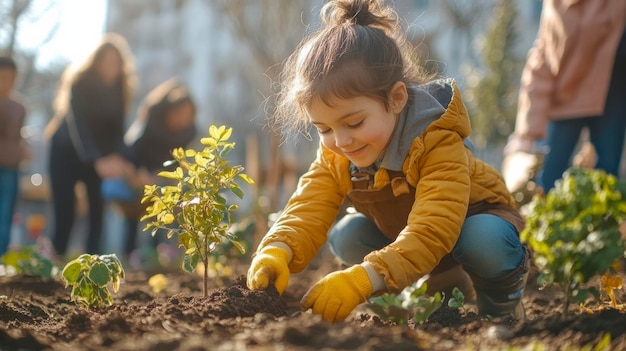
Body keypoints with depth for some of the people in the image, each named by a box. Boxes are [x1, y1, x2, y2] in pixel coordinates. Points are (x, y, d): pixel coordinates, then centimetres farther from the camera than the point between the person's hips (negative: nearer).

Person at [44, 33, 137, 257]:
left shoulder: (120, 87, -5)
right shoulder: (80, 82, -19)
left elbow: (117, 127, -5)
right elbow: (77, 124, -28)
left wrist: (119, 157, -24)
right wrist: (97, 161, -40)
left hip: (100, 157, 4)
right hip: (67, 153, -4)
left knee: (101, 212, -9)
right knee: (64, 215, -8)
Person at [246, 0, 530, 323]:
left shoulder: (438, 142, -39)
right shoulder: (334, 155, -19)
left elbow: (430, 233, -49)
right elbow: (307, 210, -28)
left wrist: (363, 280, -63)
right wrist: (276, 253, -52)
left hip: (475, 219, -6)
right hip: (401, 233, 6)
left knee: (484, 240, -38)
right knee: (344, 237, -18)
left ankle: (502, 301, -4)